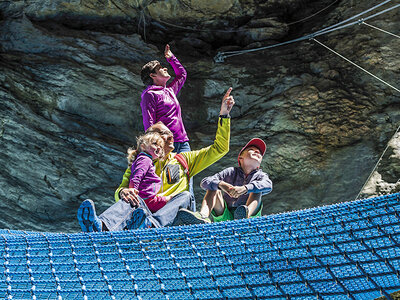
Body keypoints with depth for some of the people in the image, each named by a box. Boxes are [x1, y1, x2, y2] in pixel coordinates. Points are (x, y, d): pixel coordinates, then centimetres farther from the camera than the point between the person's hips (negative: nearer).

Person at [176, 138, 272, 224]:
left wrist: (245, 188, -35)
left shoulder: (261, 175, 11)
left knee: (256, 189, -17)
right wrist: (221, 184, -23)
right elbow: (205, 182, 0)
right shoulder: (231, 172, 13)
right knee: (214, 188, -8)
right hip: (225, 218, 2)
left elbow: (267, 185, -17)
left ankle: (247, 214, -50)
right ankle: (203, 216, -38)